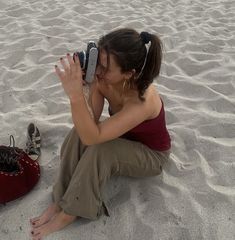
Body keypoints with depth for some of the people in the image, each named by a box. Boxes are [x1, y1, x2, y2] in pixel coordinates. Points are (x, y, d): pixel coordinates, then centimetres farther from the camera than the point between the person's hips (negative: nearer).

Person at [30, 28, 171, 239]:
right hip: (124, 140, 6)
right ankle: (61, 200, -10)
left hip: (152, 155, -5)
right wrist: (86, 84, -36)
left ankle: (69, 213, -11)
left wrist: (75, 95, -53)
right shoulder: (105, 79, -21)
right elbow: (90, 123, -23)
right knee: (80, 133, -23)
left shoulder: (143, 101, -40)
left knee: (99, 150, -32)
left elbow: (92, 137, -42)